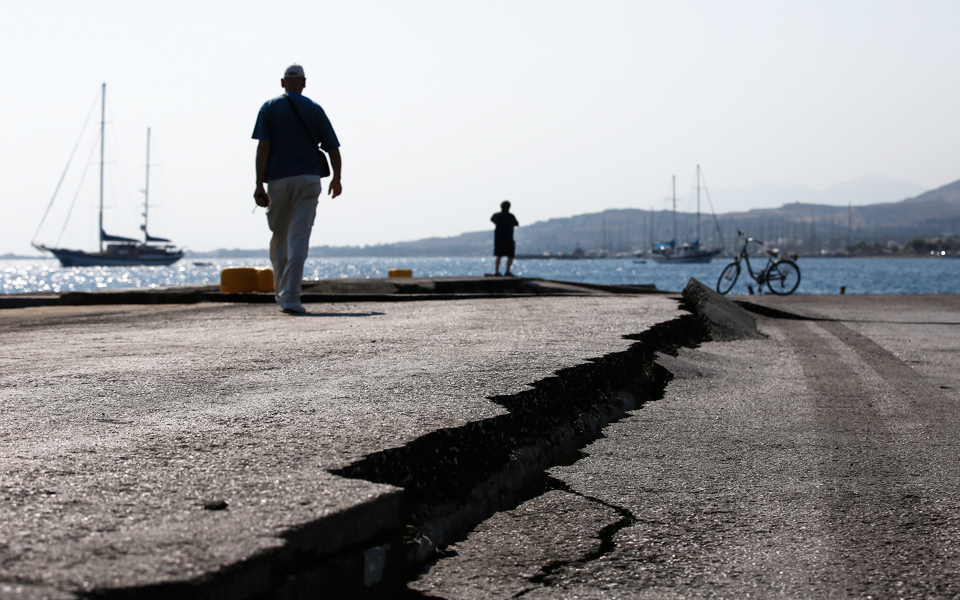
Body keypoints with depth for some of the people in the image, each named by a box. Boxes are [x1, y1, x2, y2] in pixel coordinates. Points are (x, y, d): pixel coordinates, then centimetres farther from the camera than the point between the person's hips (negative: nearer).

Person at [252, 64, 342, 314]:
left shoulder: (270, 108, 5)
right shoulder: (314, 109, 7)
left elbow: (263, 147, -7)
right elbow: (333, 148, 5)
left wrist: (259, 185, -9)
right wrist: (336, 179, 20)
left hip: (278, 180, 1)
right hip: (309, 180, -1)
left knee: (279, 236, 17)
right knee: (299, 237, -7)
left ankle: (281, 291, 27)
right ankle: (291, 297, -18)